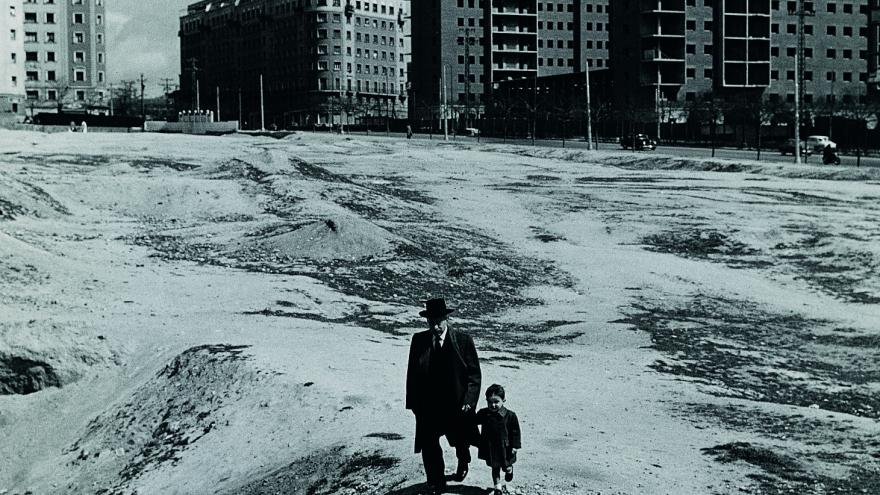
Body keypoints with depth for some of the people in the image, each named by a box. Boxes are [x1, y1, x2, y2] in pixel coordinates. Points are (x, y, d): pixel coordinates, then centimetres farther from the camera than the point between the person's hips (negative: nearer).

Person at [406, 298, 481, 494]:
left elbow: (474, 374, -7)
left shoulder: (463, 341, -10)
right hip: (427, 407, 1)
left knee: (461, 441, 21)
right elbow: (412, 374, 3)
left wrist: (469, 401, -15)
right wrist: (413, 402, -1)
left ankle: (462, 464, 53)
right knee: (429, 449, 3)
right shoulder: (419, 341, -4)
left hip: (456, 405, -1)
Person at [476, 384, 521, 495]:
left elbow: (515, 431, -10)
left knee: (506, 467, 15)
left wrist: (514, 446, -9)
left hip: (505, 447, -2)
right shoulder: (483, 414, -10)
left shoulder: (510, 415, -18)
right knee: (495, 468, 14)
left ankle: (509, 470, 51)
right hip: (490, 448, 2)